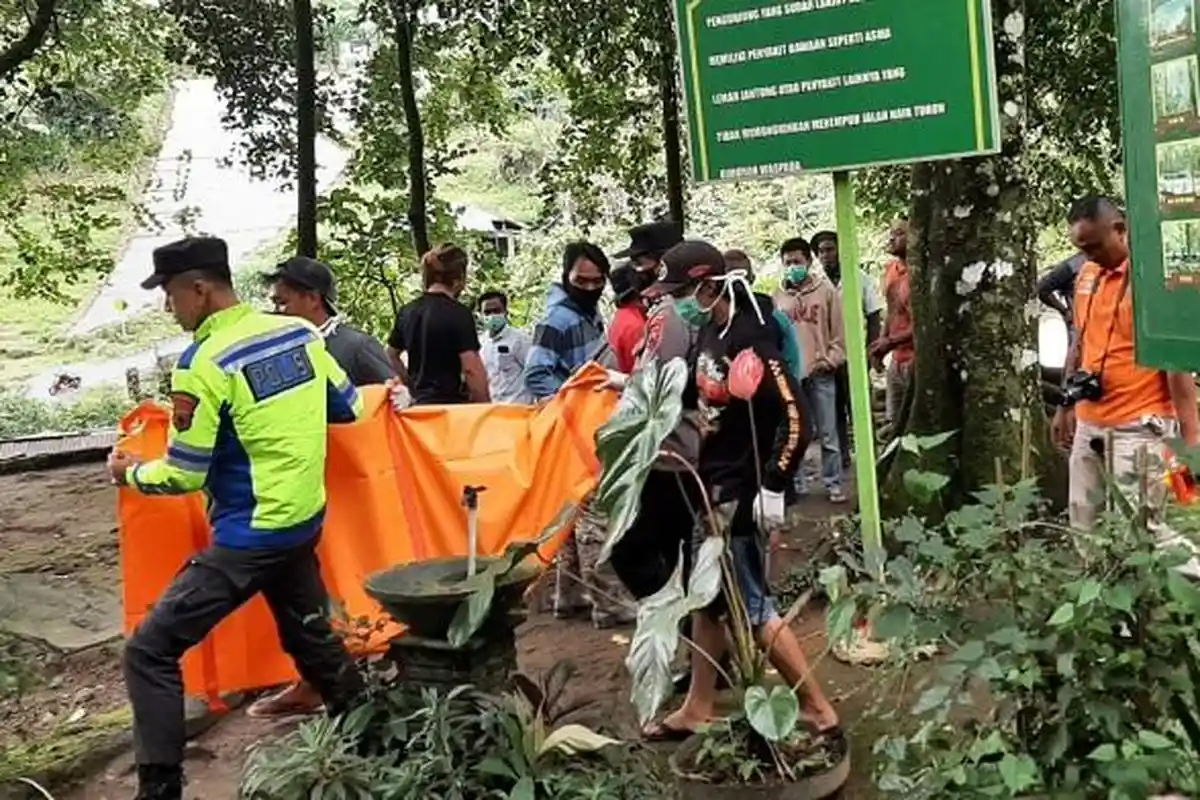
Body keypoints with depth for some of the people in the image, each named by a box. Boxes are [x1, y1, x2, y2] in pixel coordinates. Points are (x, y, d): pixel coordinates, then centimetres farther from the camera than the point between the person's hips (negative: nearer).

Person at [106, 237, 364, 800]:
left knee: (150, 651, 1)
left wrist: (130, 473, 7)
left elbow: (184, 475, -12)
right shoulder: (299, 332, 1)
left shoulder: (204, 363, -17)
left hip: (248, 539, -7)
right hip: (304, 524, 8)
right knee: (312, 638, 26)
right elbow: (349, 407, 12)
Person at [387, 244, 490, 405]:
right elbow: (472, 369, -17)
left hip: (419, 405, 7)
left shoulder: (407, 312, 9)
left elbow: (391, 357, 20)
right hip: (452, 405, -7)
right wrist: (486, 408, -10)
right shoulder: (459, 314, -12)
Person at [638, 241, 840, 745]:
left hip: (742, 495, -9)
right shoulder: (708, 332, 6)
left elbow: (794, 418, -26)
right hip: (713, 489, 10)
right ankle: (698, 710, 32)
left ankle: (819, 711, 14)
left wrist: (773, 489, -23)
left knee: (752, 608, 0)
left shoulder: (748, 340, -22)